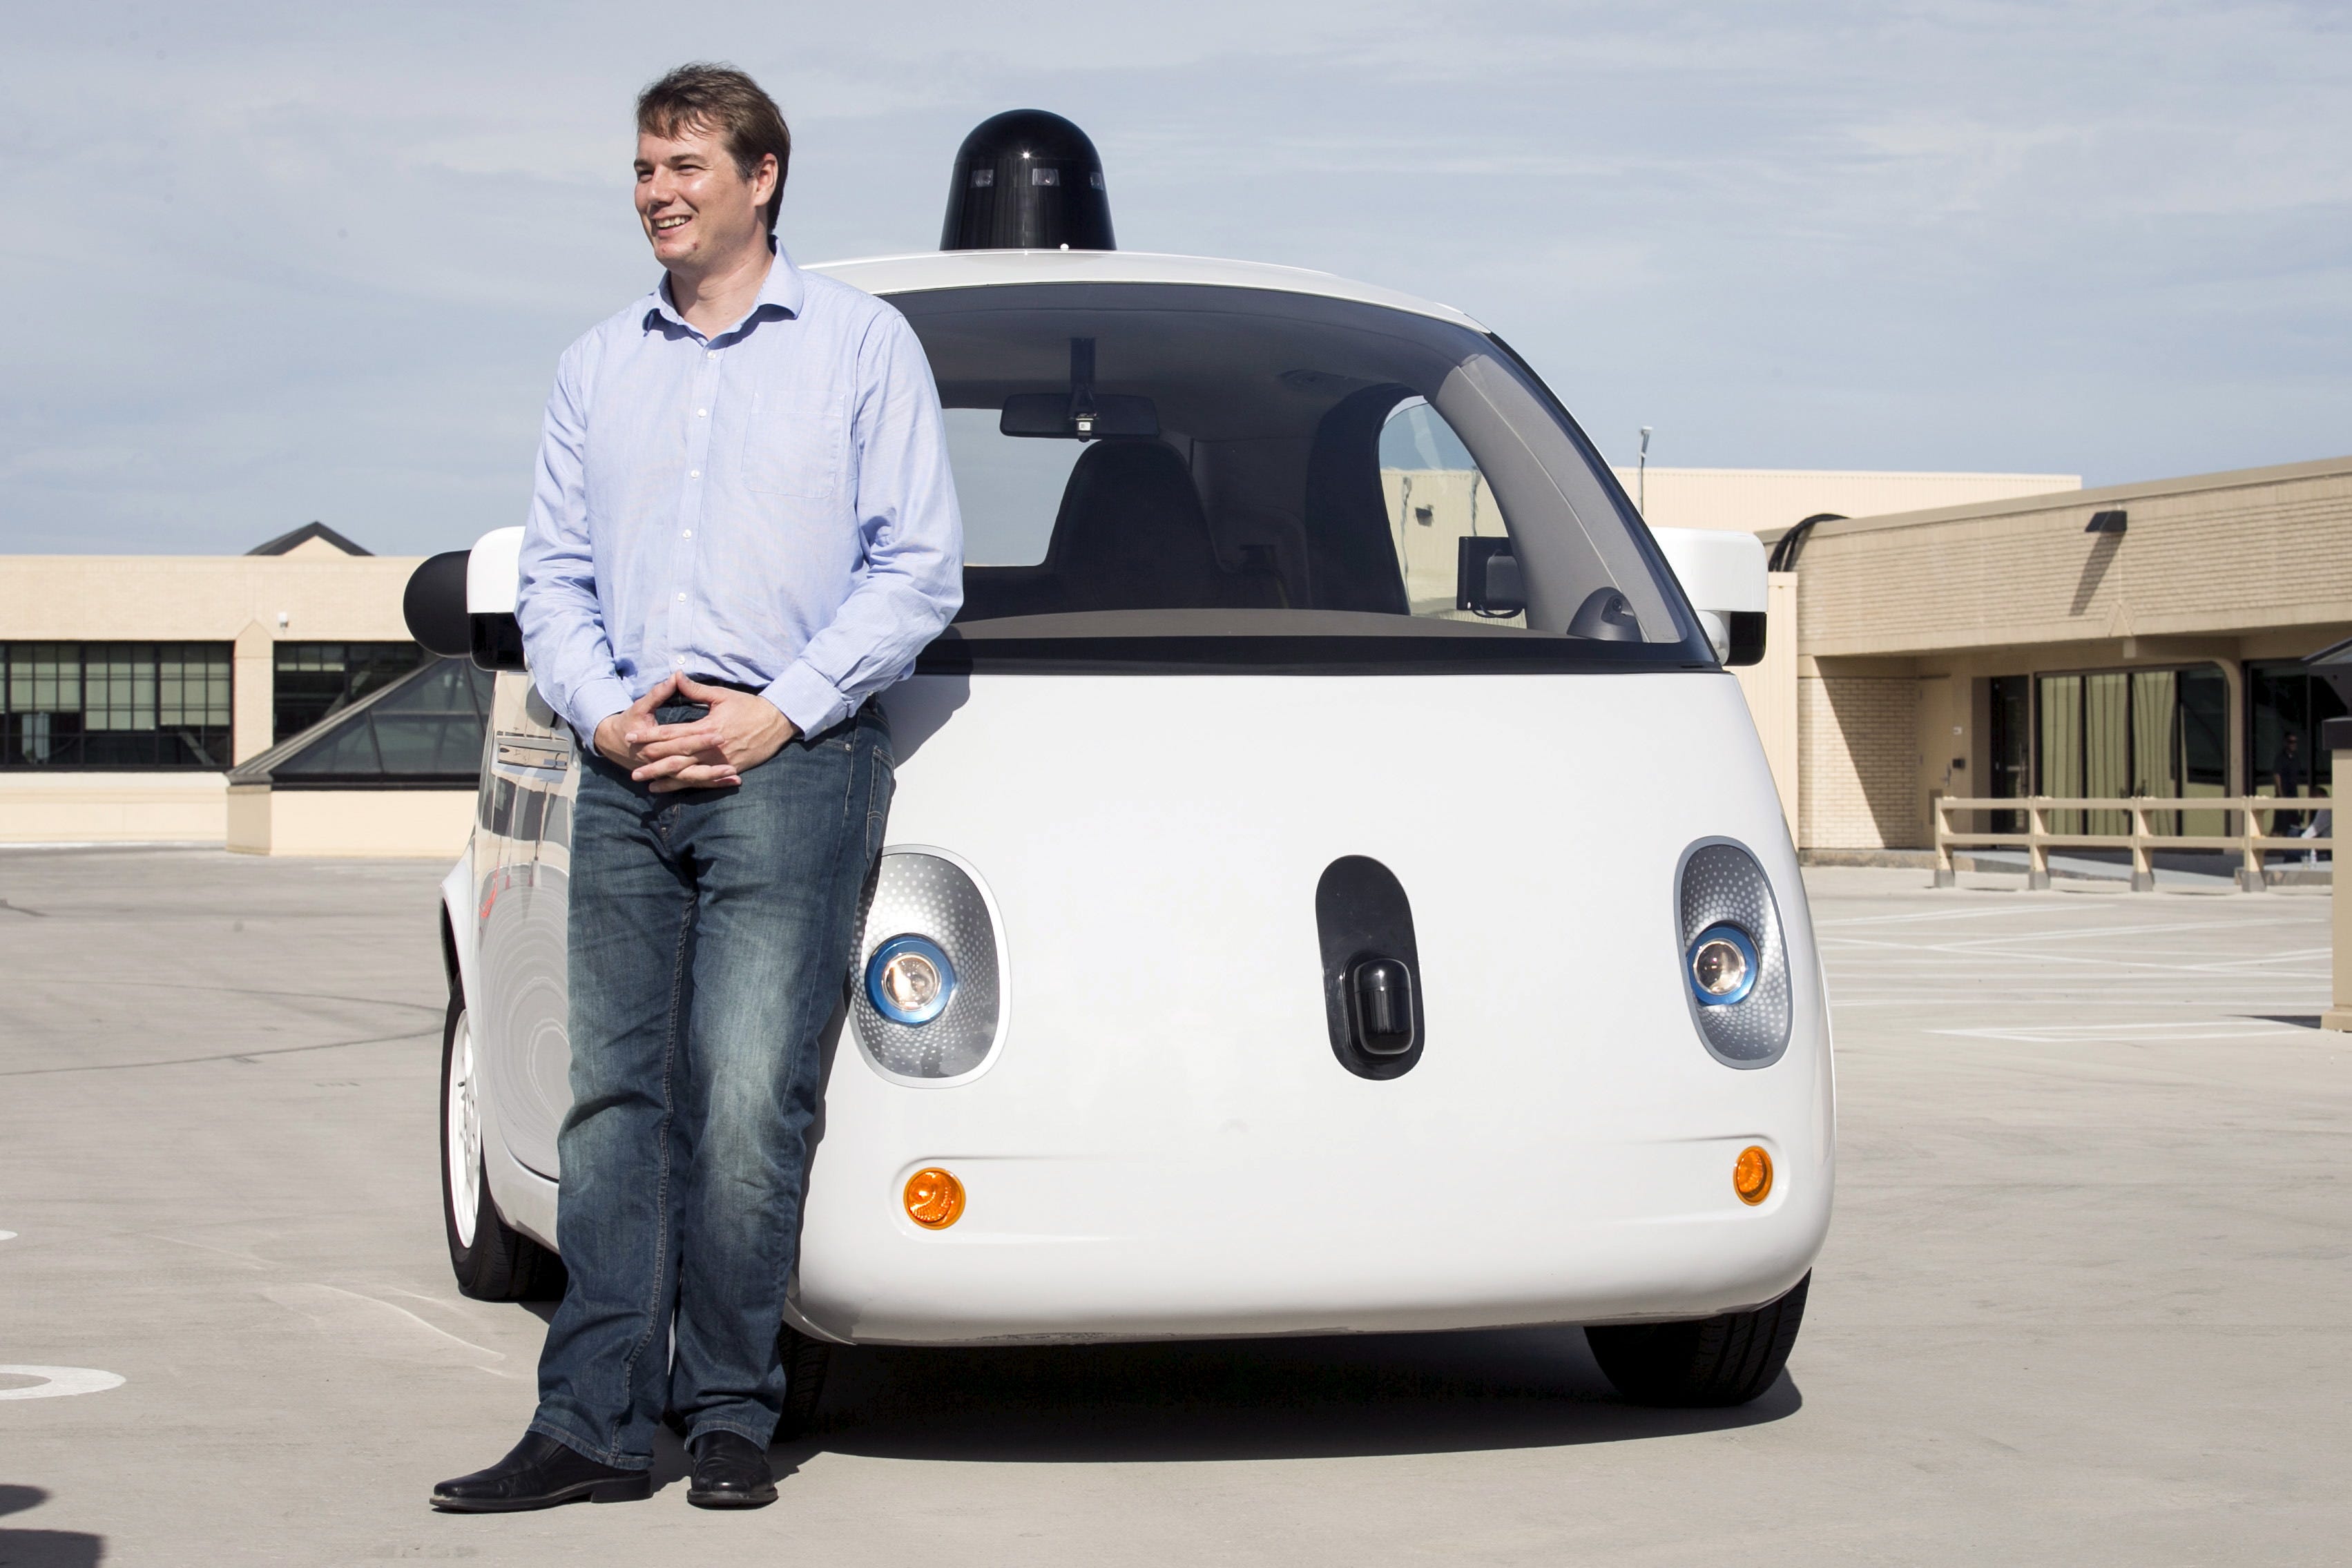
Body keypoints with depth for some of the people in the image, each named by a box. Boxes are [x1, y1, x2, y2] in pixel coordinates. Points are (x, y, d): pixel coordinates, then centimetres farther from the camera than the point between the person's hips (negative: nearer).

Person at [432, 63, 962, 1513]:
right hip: (626, 776, 4)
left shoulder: (860, 342, 7)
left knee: (747, 1101, -9)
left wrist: (779, 710, -9)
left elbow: (920, 565, 1)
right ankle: (594, 1424, 1)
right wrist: (605, 712, -2)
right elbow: (553, 576, 17)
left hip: (791, 762, -4)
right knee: (613, 1095, 0)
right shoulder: (600, 366, 19)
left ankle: (732, 1417, 0)